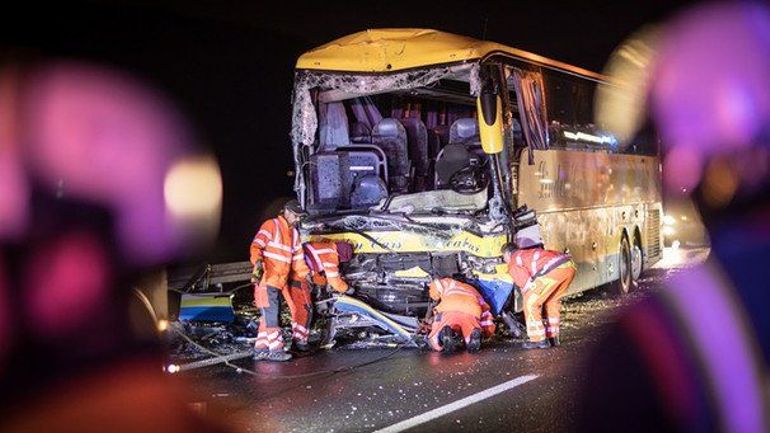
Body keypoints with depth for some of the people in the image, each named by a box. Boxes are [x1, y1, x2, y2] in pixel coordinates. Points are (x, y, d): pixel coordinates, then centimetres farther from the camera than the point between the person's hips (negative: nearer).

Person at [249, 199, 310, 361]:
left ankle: (260, 349, 16)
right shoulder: (271, 225, -7)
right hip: (266, 279, -9)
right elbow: (256, 245, -17)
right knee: (271, 315, -10)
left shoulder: (294, 233, 19)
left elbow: (297, 257, 22)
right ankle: (275, 350, -9)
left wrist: (306, 274, 11)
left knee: (268, 316, 11)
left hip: (280, 281, 9)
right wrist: (258, 261, -35)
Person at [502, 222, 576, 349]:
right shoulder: (528, 252, 39)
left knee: (530, 302, 8)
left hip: (554, 269, -8)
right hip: (570, 264, 8)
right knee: (552, 300, 28)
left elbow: (527, 284, 6)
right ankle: (552, 337, 31)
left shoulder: (513, 264, 15)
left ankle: (538, 339, 11)